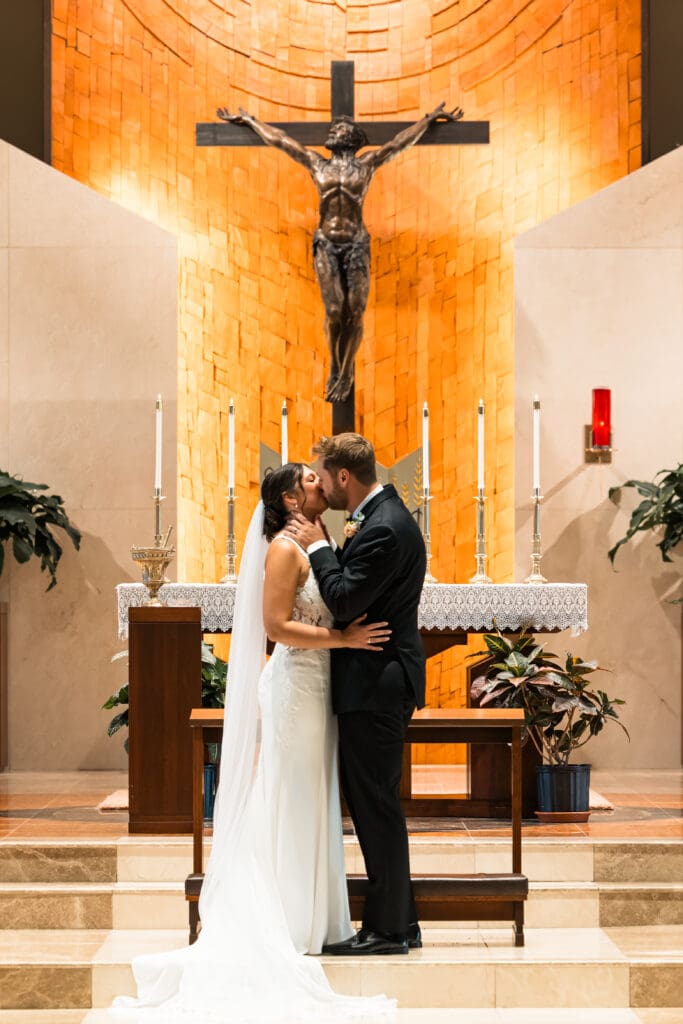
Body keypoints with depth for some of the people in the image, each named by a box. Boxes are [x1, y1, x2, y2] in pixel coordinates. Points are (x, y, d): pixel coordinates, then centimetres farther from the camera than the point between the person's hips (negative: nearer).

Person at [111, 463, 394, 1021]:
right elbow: (277, 625, -21)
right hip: (296, 687, -9)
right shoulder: (285, 548, -14)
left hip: (315, 686, 9)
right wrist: (344, 637, -21)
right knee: (293, 802, -2)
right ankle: (293, 926, 7)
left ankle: (308, 917, 21)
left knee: (311, 802, 13)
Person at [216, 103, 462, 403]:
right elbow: (279, 139, 21)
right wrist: (247, 119, 28)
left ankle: (347, 373, 12)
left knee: (355, 312, -3)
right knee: (334, 309, -10)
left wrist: (431, 117, 21)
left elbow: (401, 141, 16)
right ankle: (335, 367, 11)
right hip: (326, 245, 0)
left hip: (356, 245, 0)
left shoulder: (366, 164, 11)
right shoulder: (316, 163, 14)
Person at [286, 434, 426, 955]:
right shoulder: (384, 516, 14)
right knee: (376, 804, 15)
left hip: (376, 685, -11)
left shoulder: (383, 528, -19)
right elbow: (354, 586, 15)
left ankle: (387, 929, 7)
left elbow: (344, 602, -21)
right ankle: (400, 921, 23)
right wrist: (327, 545, 5)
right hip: (380, 680, 11)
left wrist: (319, 546, -10)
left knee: (376, 805, -3)